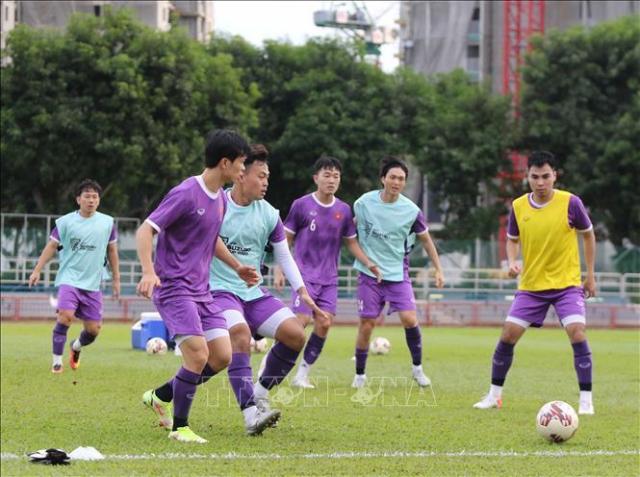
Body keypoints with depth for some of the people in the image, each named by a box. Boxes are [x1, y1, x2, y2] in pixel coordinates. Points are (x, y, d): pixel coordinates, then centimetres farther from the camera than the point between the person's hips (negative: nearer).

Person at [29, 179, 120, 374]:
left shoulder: (107, 223, 4)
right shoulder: (65, 222, -2)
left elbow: (112, 251, 14)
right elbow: (51, 246, 4)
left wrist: (116, 279, 15)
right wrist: (37, 270, -2)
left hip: (93, 284, 3)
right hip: (69, 278, -3)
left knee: (93, 329, 3)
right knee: (65, 315, -24)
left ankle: (76, 346, 38)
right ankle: (57, 361, -12)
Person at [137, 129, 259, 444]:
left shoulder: (220, 199, 11)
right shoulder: (186, 194, -16)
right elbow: (145, 230, -18)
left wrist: (237, 267, 31)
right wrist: (149, 272, -31)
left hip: (201, 291, 9)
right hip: (174, 288, -9)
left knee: (222, 357, 1)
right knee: (198, 355, -18)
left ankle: (161, 395, 20)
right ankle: (179, 427, -2)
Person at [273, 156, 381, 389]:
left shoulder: (344, 210, 6)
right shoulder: (302, 205, -5)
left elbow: (351, 242, 16)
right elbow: (285, 240, 1)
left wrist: (369, 263, 3)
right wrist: (279, 270, -5)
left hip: (329, 279, 4)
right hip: (304, 274, -4)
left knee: (324, 324, -4)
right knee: (302, 321, -14)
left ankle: (302, 374, 6)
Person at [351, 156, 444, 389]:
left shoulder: (411, 211, -8)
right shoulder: (364, 203, -8)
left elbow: (425, 239, 6)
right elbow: (352, 226, 12)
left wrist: (438, 270, 5)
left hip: (398, 273, 0)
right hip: (369, 273, 0)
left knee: (409, 319, -14)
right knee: (366, 325, -1)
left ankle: (417, 368, 6)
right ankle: (359, 375, 16)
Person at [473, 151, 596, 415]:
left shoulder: (570, 202, -12)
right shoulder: (518, 207, -4)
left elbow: (588, 235, 3)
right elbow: (512, 239, 13)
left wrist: (590, 274, 3)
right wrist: (512, 262, -8)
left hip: (567, 284, -3)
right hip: (531, 285, 3)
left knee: (577, 334, -20)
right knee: (507, 336, -1)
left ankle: (586, 400, -10)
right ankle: (494, 395, 16)